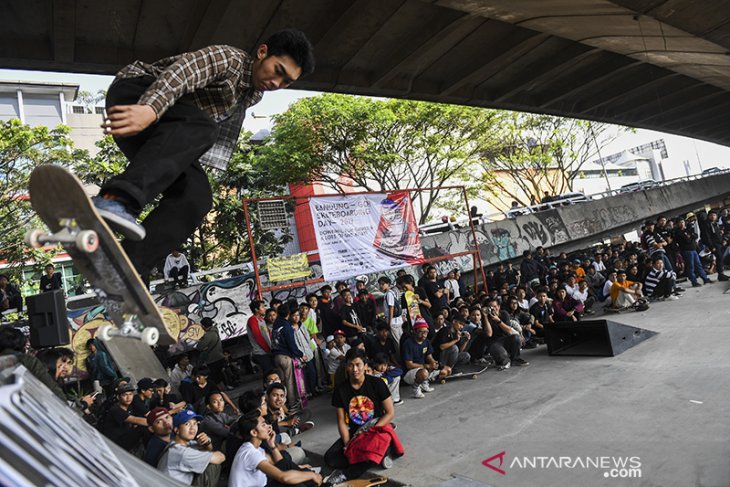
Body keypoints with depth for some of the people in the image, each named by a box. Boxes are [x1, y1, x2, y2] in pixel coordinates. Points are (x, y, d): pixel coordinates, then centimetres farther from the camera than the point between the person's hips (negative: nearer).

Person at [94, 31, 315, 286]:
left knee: (196, 196, -17)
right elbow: (182, 71, -28)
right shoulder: (231, 58, -11)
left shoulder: (254, 96, 16)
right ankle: (114, 199, -52)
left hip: (163, 140, 8)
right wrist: (150, 109, -45)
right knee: (199, 127, -37)